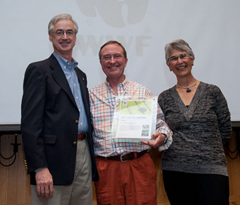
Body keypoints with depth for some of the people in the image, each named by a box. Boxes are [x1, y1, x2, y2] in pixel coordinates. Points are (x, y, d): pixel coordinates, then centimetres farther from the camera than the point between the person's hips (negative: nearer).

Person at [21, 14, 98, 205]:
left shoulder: (80, 75, 19)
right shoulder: (39, 70, -3)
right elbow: (30, 123, -12)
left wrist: (91, 156, 13)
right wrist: (40, 168, -19)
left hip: (83, 154, 7)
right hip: (54, 159, -7)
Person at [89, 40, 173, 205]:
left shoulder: (143, 92, 8)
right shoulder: (92, 95, 10)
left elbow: (160, 123, 8)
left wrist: (161, 136, -12)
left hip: (140, 167, 0)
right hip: (106, 168, 0)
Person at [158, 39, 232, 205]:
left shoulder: (212, 92, 4)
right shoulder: (165, 98, 7)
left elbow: (225, 130, 6)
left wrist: (206, 151, 5)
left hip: (211, 168, -1)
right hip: (175, 171, 2)